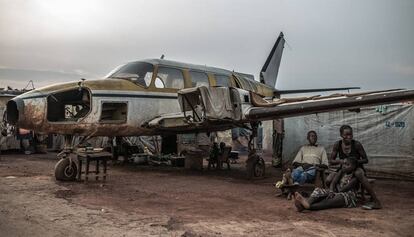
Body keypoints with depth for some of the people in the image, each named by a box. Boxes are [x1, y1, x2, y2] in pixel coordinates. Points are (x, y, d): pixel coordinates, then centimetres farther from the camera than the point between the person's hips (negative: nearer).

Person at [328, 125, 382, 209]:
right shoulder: (337, 145, -8)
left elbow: (365, 160, -8)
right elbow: (331, 161, -3)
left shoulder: (357, 144, -16)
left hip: (357, 168, -3)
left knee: (358, 173, -41)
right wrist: (340, 161, -24)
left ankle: (376, 201, -34)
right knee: (328, 180, -24)